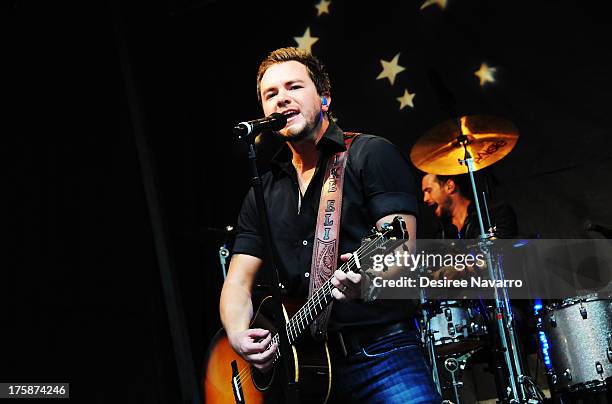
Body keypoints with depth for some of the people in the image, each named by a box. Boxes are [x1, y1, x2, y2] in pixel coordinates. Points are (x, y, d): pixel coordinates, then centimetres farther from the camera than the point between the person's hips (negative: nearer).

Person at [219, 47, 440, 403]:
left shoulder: (371, 154, 0)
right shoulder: (265, 191, 16)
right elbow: (239, 279, 14)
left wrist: (368, 275, -32)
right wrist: (239, 335, -6)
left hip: (381, 350, -4)